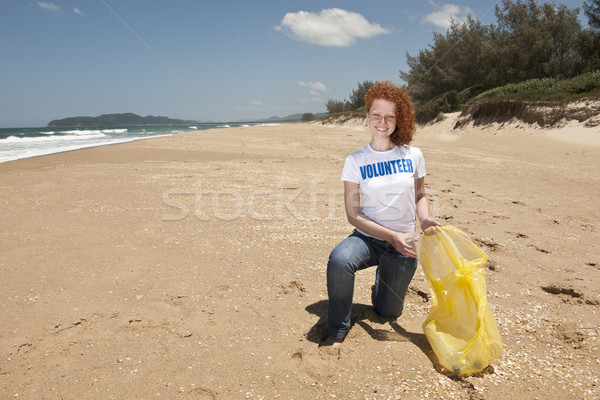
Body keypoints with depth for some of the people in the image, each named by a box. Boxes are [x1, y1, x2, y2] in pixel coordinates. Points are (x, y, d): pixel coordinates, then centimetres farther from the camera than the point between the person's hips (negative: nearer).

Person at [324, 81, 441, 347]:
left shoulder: (413, 156, 0)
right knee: (339, 260, -35)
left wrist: (424, 218, -10)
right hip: (367, 238, -2)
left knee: (387, 313, 5)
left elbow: (420, 195, 13)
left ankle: (382, 282, 42)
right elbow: (353, 215, -9)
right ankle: (338, 329, -10)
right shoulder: (355, 161, -6)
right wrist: (391, 236, -20)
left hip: (402, 245, 2)